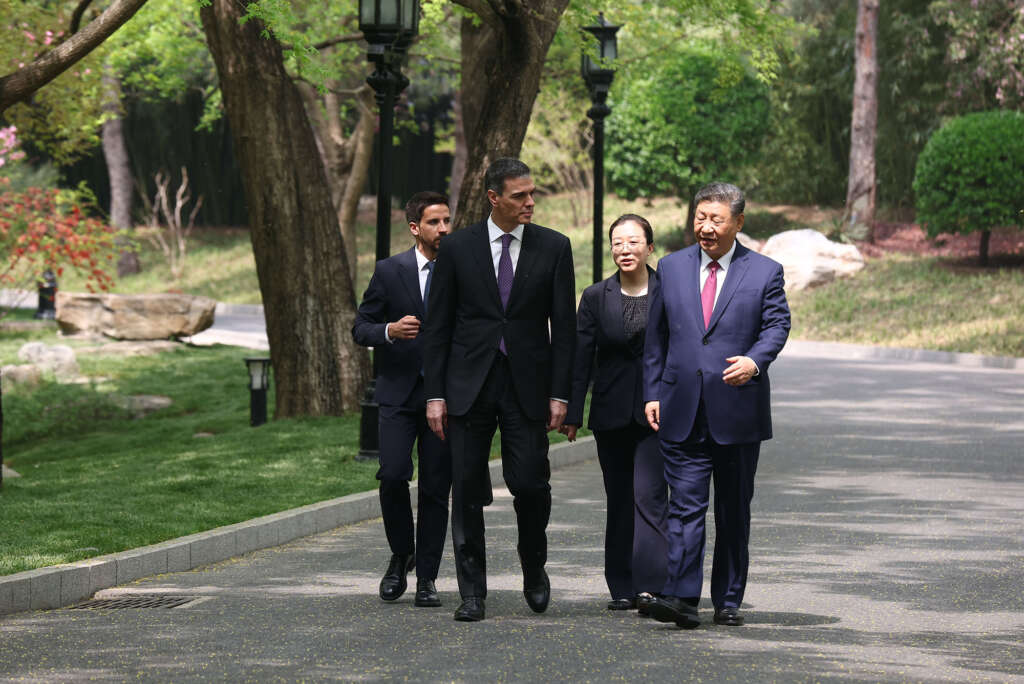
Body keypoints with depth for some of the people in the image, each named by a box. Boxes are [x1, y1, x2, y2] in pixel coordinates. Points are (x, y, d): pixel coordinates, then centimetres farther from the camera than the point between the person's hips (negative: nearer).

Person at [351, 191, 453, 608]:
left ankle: (426, 578, 9)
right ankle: (401, 556, 10)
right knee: (393, 476, -14)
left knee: (436, 488, 0)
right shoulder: (389, 271, 2)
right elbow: (360, 329, 3)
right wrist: (390, 331, -19)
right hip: (399, 392, -1)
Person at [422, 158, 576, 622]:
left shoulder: (553, 248, 3)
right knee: (467, 490, 1)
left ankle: (534, 568, 22)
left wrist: (560, 393, -3)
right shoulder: (458, 248, 2)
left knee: (530, 484, -6)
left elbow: (563, 326, 4)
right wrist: (435, 394, -2)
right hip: (469, 385, 0)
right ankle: (472, 592, 9)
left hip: (527, 385, 0)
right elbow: (438, 327, 4)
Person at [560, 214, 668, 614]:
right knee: (619, 502, 7)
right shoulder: (596, 297, 6)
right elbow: (581, 357, 5)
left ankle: (650, 585, -17)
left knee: (649, 495, -13)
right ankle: (623, 588, 13)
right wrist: (571, 413, -1)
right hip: (612, 414, 3)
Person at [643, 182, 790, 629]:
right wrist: (652, 392, 6)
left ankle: (728, 601, 16)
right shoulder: (672, 268, 10)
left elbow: (777, 325, -2)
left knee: (734, 510, 8)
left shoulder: (764, 272, 3)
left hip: (738, 411, -1)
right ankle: (681, 597, -15)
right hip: (682, 410, 1)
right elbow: (656, 336, 12)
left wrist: (754, 360, -22)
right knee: (685, 505, -8)